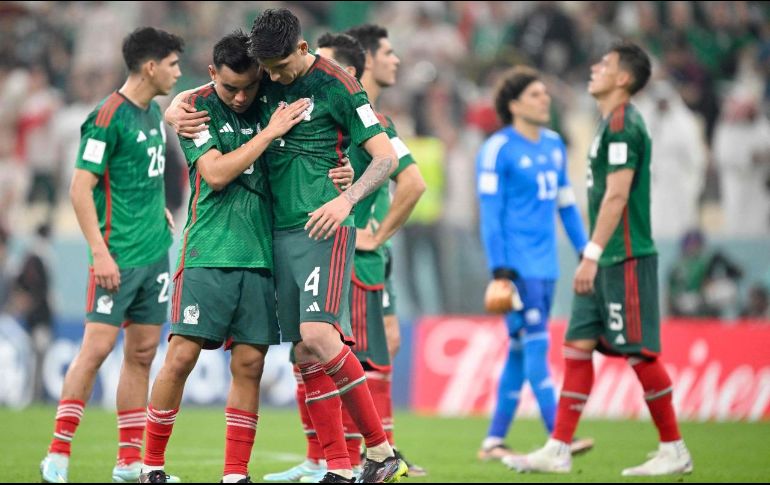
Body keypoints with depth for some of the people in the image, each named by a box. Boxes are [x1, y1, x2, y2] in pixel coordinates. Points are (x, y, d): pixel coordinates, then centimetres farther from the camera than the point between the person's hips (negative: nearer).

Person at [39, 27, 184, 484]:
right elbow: (80, 189, -15)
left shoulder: (154, 112, 12)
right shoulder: (108, 117, -13)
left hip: (155, 253, 8)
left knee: (142, 354, 7)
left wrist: (160, 209, 13)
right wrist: (100, 252, -19)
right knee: (97, 347, -10)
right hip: (119, 257, -8)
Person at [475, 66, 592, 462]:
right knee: (536, 345, -12)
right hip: (517, 265, -7)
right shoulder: (498, 150, -8)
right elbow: (490, 213, -11)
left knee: (521, 351, 8)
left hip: (545, 265, 7)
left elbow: (566, 204, 20)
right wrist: (499, 270, -17)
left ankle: (493, 441, 14)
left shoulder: (554, 145, 14)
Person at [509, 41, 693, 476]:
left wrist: (591, 255, -21)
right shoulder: (612, 124, 17)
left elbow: (616, 196, -20)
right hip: (607, 261, 10)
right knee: (578, 347, 6)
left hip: (626, 260, -10)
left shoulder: (623, 125, -14)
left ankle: (674, 451, 3)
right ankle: (558, 451, 6)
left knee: (640, 352, -5)